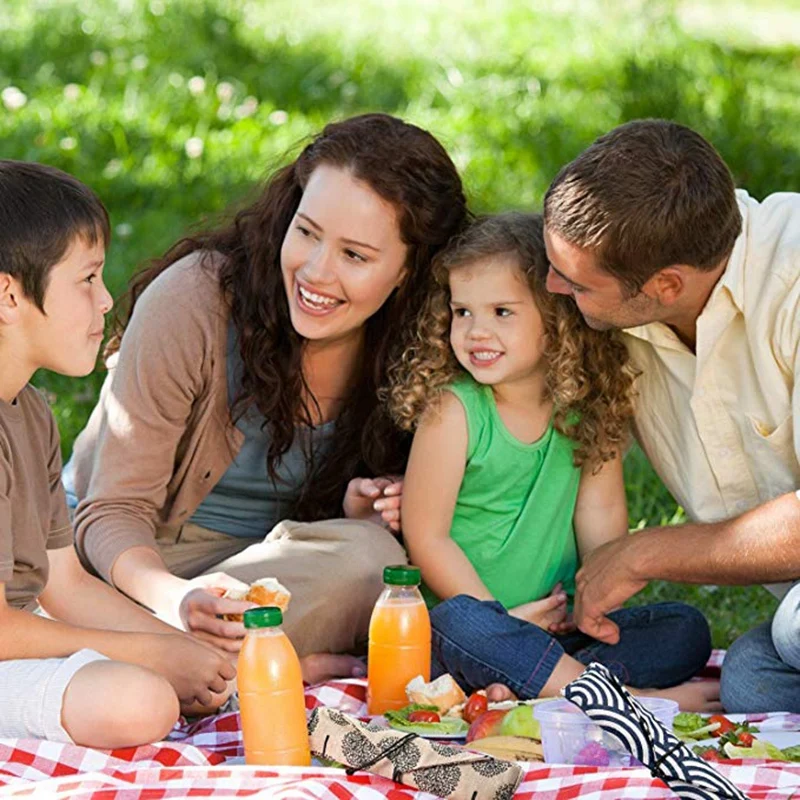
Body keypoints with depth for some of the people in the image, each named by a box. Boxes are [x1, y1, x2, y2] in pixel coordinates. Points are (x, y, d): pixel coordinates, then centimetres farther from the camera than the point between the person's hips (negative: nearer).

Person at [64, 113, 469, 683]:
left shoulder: (406, 340, -7)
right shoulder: (191, 300, -20)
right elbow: (114, 510, -18)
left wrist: (358, 515, -16)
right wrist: (177, 599, -39)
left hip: (274, 562, 5)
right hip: (145, 565, -4)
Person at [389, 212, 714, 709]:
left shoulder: (589, 407, 3)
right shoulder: (452, 409, -10)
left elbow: (601, 512, 1)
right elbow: (427, 538, -10)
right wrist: (504, 619, -13)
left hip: (561, 626, 5)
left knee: (687, 629, -10)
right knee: (460, 622, -36)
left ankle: (532, 685, -29)